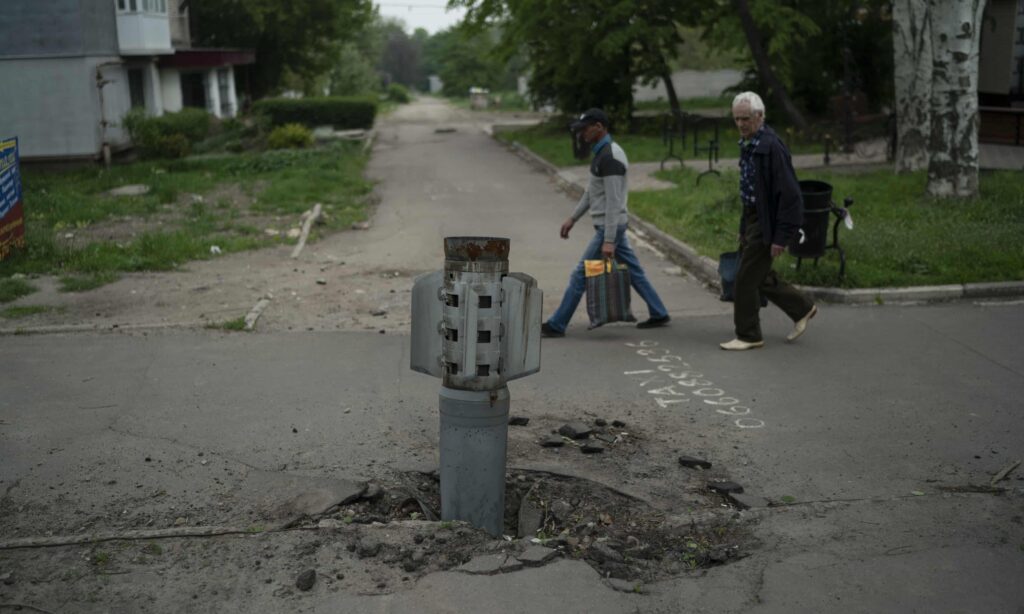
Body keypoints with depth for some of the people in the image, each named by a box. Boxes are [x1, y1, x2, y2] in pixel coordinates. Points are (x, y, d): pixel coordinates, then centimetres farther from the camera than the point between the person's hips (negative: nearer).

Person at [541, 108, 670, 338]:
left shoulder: (610, 157, -21)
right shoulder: (601, 152, 11)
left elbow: (614, 202, -24)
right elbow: (591, 192, 22)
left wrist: (608, 241, -26)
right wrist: (573, 218, 22)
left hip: (609, 227, -10)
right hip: (612, 225, 10)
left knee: (580, 275, -5)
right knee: (632, 270, 16)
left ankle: (556, 325, 1)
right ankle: (658, 313, 24)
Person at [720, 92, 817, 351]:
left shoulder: (772, 146, -20)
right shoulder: (748, 143, 9)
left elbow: (789, 194, -22)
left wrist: (781, 237, -22)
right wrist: (743, 228, 19)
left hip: (767, 222, -9)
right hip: (751, 218, 9)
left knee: (745, 279, -4)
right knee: (760, 277, 17)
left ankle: (748, 336, 10)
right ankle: (802, 309, 33)